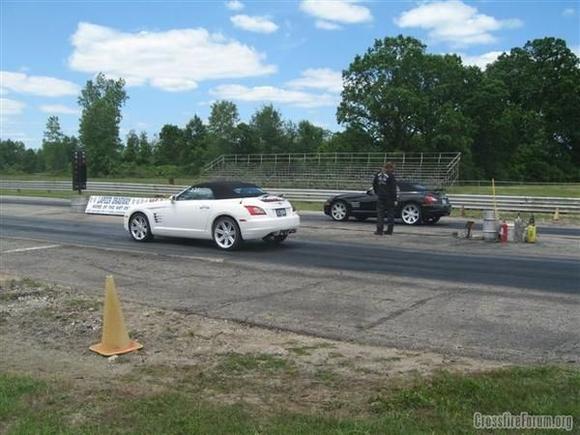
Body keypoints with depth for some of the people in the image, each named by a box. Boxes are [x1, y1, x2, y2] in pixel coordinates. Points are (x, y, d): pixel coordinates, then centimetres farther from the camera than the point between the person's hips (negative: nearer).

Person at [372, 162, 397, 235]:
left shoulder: (378, 175, 4)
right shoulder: (391, 176, -12)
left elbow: (374, 184, 12)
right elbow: (393, 189, -12)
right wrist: (395, 199, -9)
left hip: (380, 197, 4)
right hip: (389, 198, -3)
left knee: (380, 213, 6)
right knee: (390, 213, 8)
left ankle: (379, 230, 3)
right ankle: (389, 230, 10)